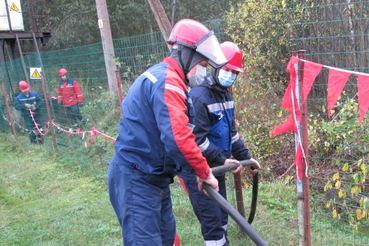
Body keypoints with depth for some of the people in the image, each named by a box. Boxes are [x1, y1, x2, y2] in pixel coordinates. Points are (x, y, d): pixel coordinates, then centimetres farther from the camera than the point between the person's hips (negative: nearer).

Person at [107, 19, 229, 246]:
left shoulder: (166, 77, 13)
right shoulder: (167, 81, -21)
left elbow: (180, 131, 17)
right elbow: (179, 138, -30)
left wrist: (202, 168, 14)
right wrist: (204, 172, -17)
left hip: (153, 177, 10)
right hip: (136, 180, -10)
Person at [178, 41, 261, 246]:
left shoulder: (225, 95, 8)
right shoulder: (198, 97, -21)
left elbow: (231, 131, 16)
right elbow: (196, 139, -26)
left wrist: (245, 157, 14)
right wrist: (222, 159, -26)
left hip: (217, 168, 9)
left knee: (221, 216, 20)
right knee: (212, 220, -2)